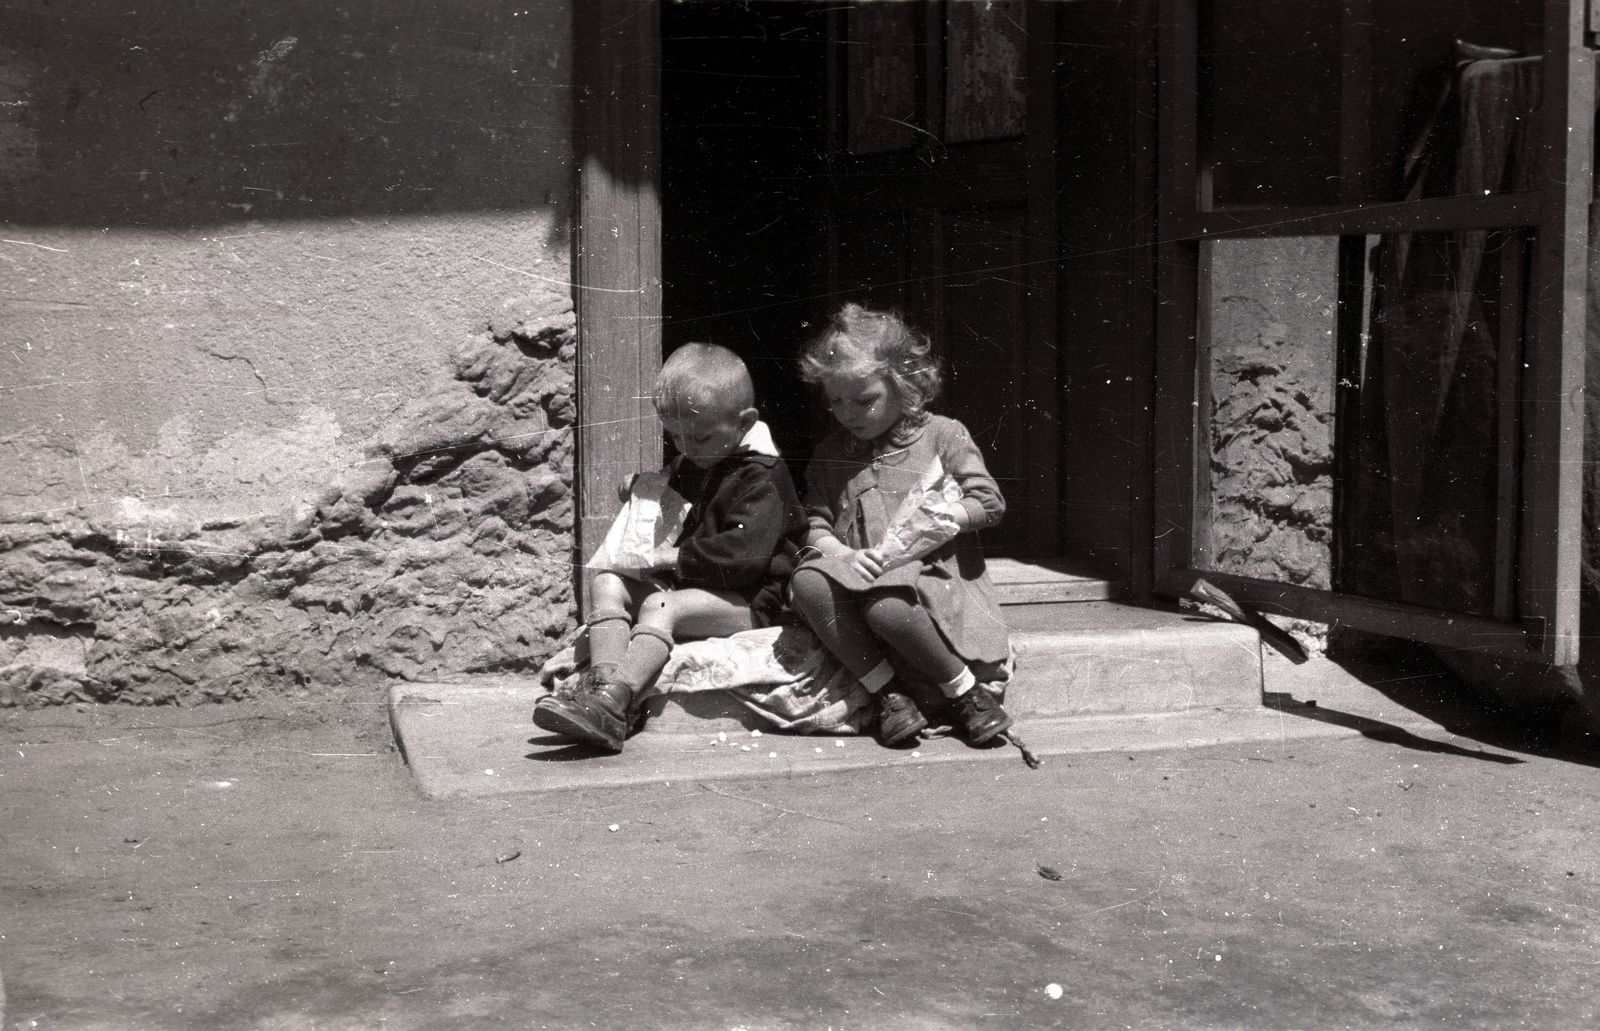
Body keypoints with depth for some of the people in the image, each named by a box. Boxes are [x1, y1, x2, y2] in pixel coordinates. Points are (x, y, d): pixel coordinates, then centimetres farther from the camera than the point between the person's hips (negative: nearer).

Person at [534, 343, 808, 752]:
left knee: (662, 606, -34)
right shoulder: (689, 465, 18)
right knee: (607, 583, -7)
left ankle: (611, 704, -48)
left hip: (748, 603, -10)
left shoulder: (761, 479, -13)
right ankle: (603, 683, -27)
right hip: (691, 586, 10)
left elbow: (745, 553, -26)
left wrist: (676, 557, -20)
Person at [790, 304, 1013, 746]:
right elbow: (815, 523, 11)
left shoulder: (942, 435, 6)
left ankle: (965, 691, -15)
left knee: (886, 607, -38)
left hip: (928, 570, -4)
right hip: (857, 574, 4)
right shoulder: (829, 454, 18)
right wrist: (841, 552, -11)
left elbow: (989, 503, -1)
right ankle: (886, 693, -21)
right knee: (808, 583, -30)